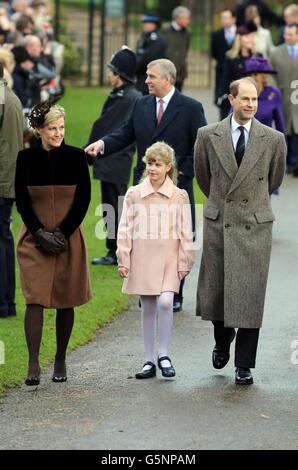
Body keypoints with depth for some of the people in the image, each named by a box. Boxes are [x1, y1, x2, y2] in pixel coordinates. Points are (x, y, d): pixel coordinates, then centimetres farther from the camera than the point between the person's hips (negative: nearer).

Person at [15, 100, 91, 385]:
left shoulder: (76, 157, -1)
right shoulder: (26, 158, 0)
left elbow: (83, 200, -1)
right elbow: (21, 201, 1)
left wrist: (62, 233, -8)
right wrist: (40, 234, -9)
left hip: (68, 238, 1)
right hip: (34, 239, -1)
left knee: (65, 301, 5)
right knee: (35, 299, -10)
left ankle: (60, 361, 17)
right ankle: (33, 365, -14)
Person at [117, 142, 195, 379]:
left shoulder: (179, 196, 0)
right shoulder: (134, 195, 2)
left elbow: (185, 233, 3)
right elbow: (125, 229, 4)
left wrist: (184, 262, 1)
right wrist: (123, 260, 0)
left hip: (168, 261, -2)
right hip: (142, 261, 2)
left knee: (165, 302, -18)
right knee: (148, 309, 7)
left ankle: (164, 354, -3)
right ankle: (149, 361, 14)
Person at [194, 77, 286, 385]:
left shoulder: (273, 139, -3)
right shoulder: (208, 136, -1)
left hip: (255, 225, -1)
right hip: (218, 222, 1)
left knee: (249, 295, -4)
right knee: (215, 290, 8)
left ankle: (244, 365, 3)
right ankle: (222, 340, 38)